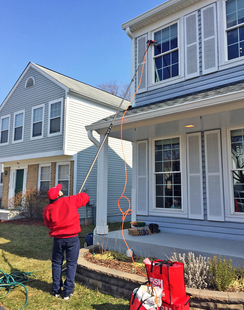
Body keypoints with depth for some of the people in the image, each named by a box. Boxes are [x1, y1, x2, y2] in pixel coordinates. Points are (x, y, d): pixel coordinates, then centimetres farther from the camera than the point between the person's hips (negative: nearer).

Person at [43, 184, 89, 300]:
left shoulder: (48, 209, -4)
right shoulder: (71, 201, -11)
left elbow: (48, 224, 9)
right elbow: (85, 197, 4)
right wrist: (81, 195, 25)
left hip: (58, 239, 2)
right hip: (72, 238, -2)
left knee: (56, 263, 19)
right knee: (71, 264, 10)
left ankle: (56, 290, 26)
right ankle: (67, 292, 14)